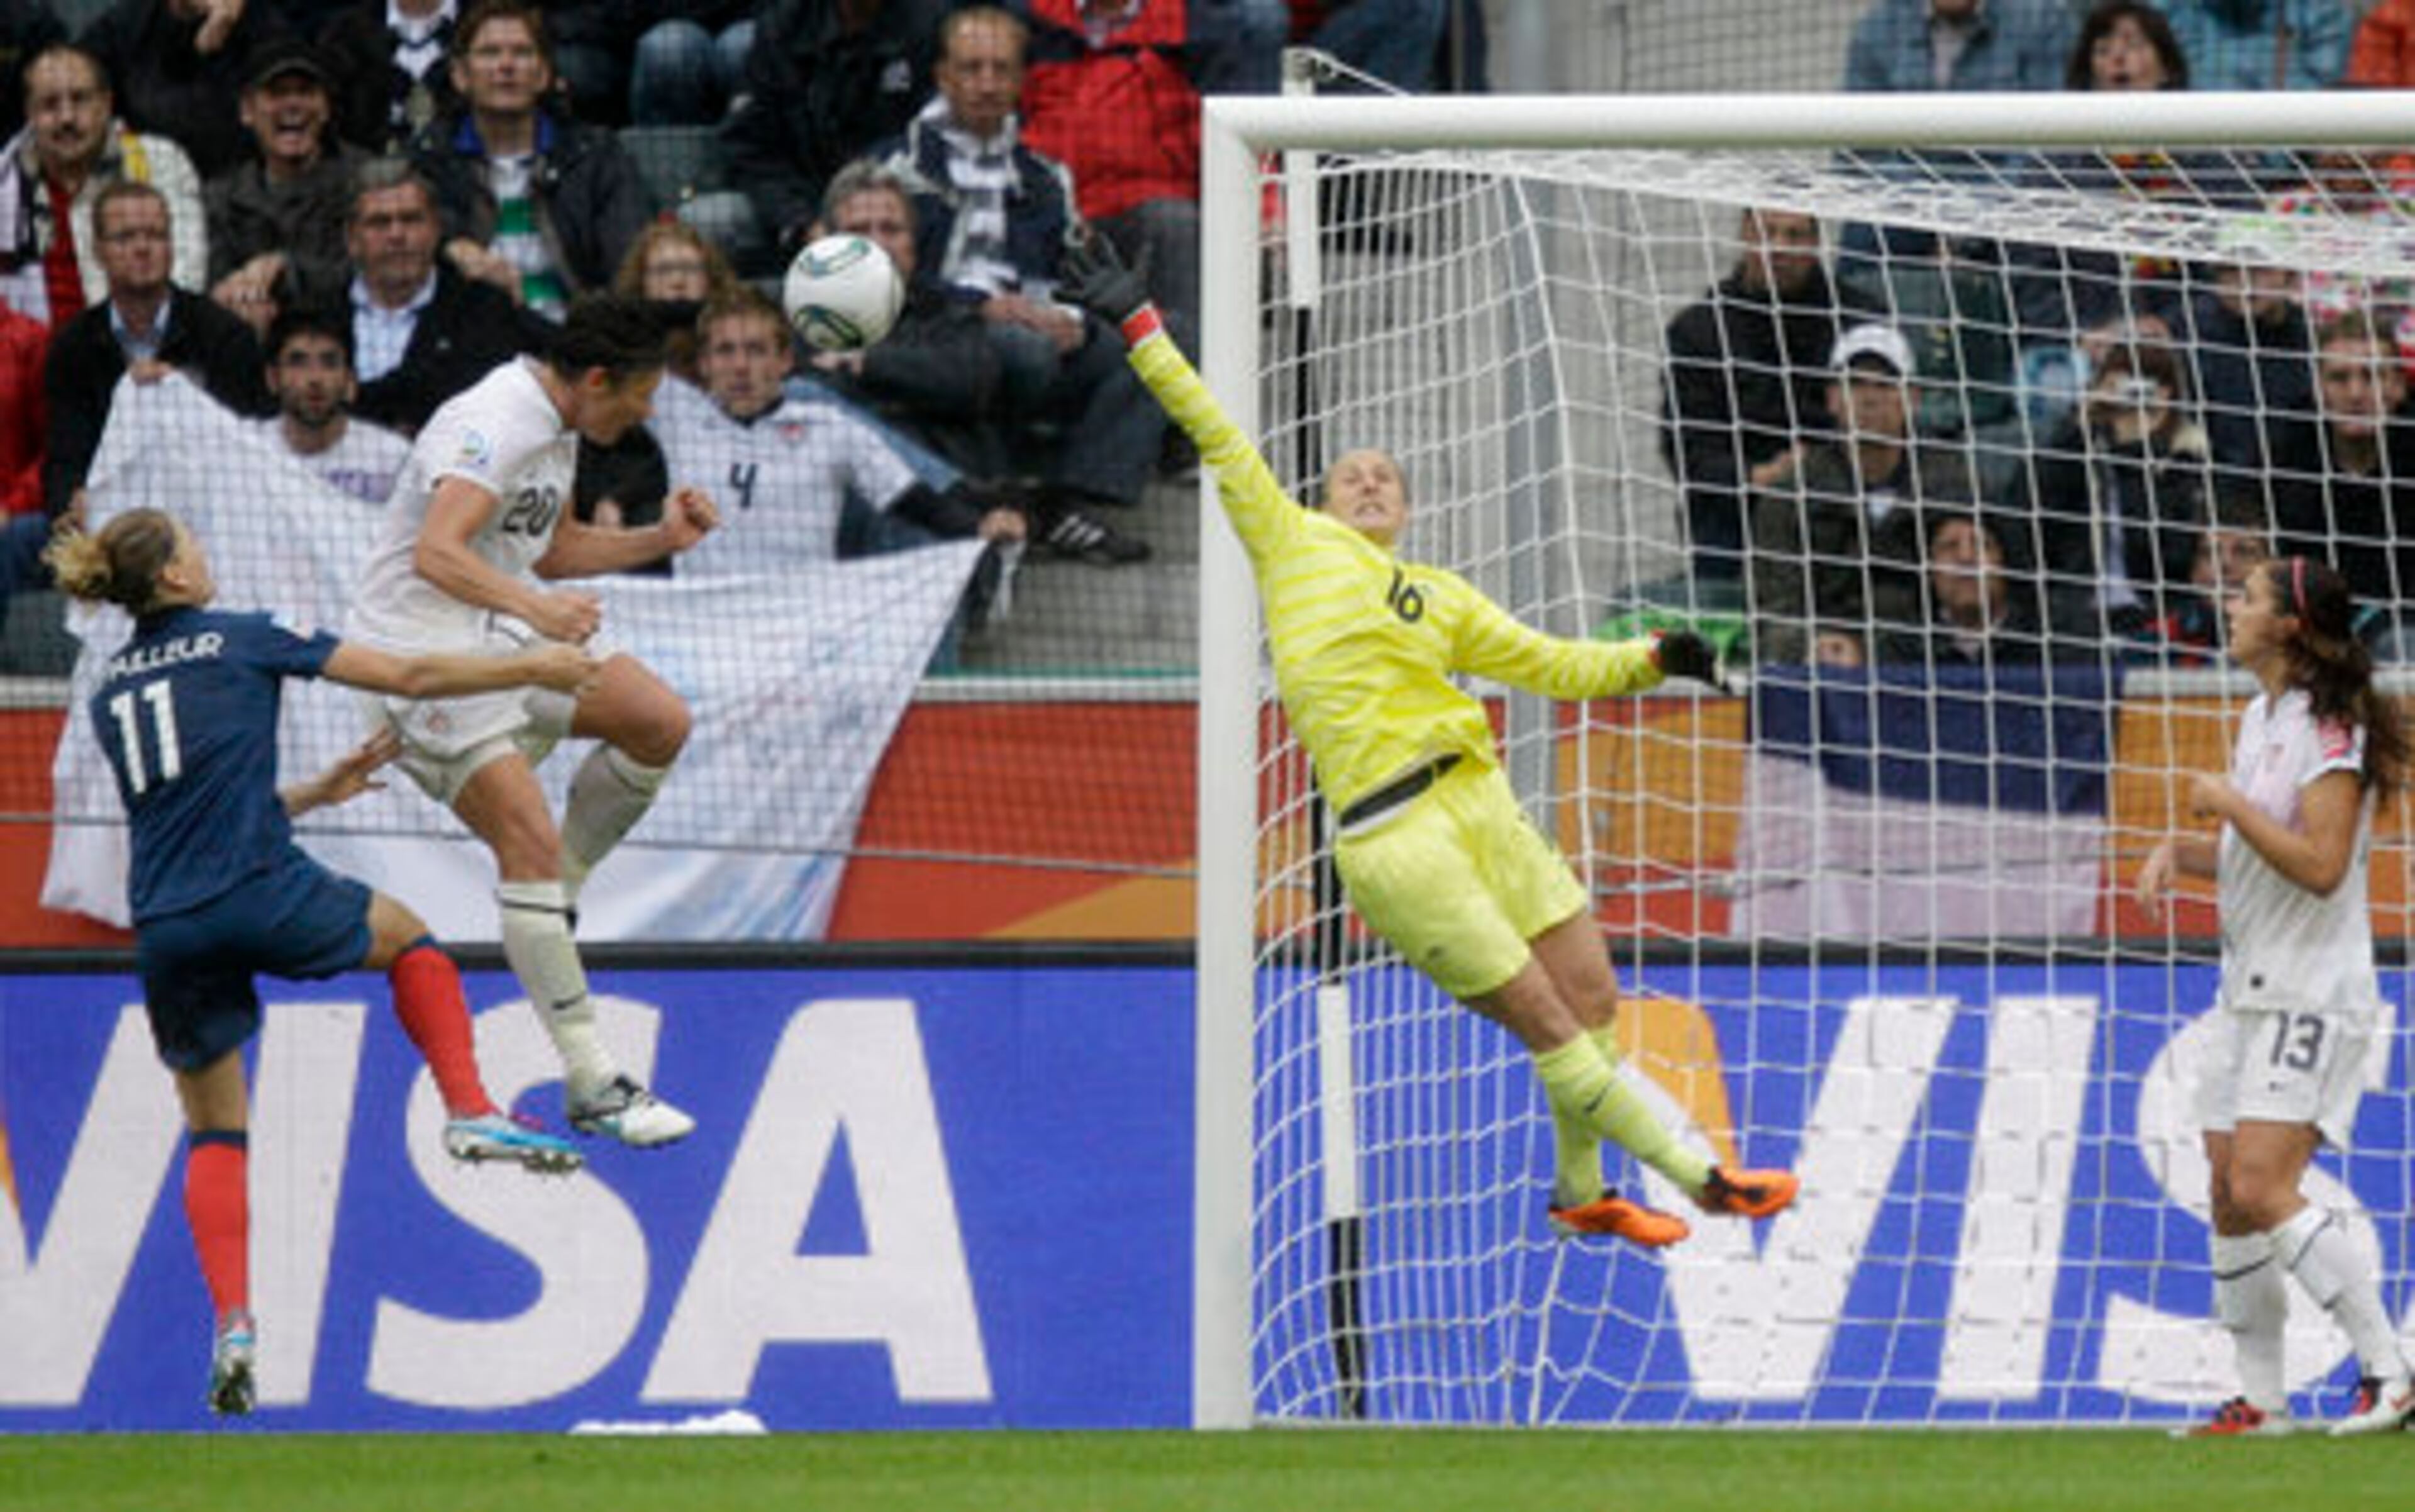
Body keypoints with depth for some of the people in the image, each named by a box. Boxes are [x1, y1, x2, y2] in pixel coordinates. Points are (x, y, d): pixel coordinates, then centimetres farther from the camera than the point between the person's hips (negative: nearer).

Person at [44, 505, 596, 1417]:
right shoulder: (243, 641, 5)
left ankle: (233, 1326, -4)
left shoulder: (111, 694, 19)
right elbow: (408, 677, 7)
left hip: (165, 925, 4)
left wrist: (315, 792, 33)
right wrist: (533, 670, 17)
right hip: (263, 896, -4)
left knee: (214, 1131, 12)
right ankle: (470, 1113, 13)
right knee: (405, 935, 26)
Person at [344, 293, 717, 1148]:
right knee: (530, 843, -16)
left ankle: (550, 900, 15)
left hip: (501, 630, 10)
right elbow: (437, 555, -35)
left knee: (661, 724, 0)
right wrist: (534, 607, -48)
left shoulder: (557, 425, 9)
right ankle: (590, 1084, -15)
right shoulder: (496, 426, -22)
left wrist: (658, 540, 10)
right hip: (424, 651, -10)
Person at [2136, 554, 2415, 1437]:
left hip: (2314, 993, -9)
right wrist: (2178, 852, 8)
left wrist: (2229, 803, -16)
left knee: (2263, 1190, -18)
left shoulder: (2331, 729, -14)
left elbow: (2320, 866, -24)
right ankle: (2260, 1400, 12)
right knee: (2231, 1198, 6)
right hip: (2249, 992, 9)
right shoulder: (2261, 718, 14)